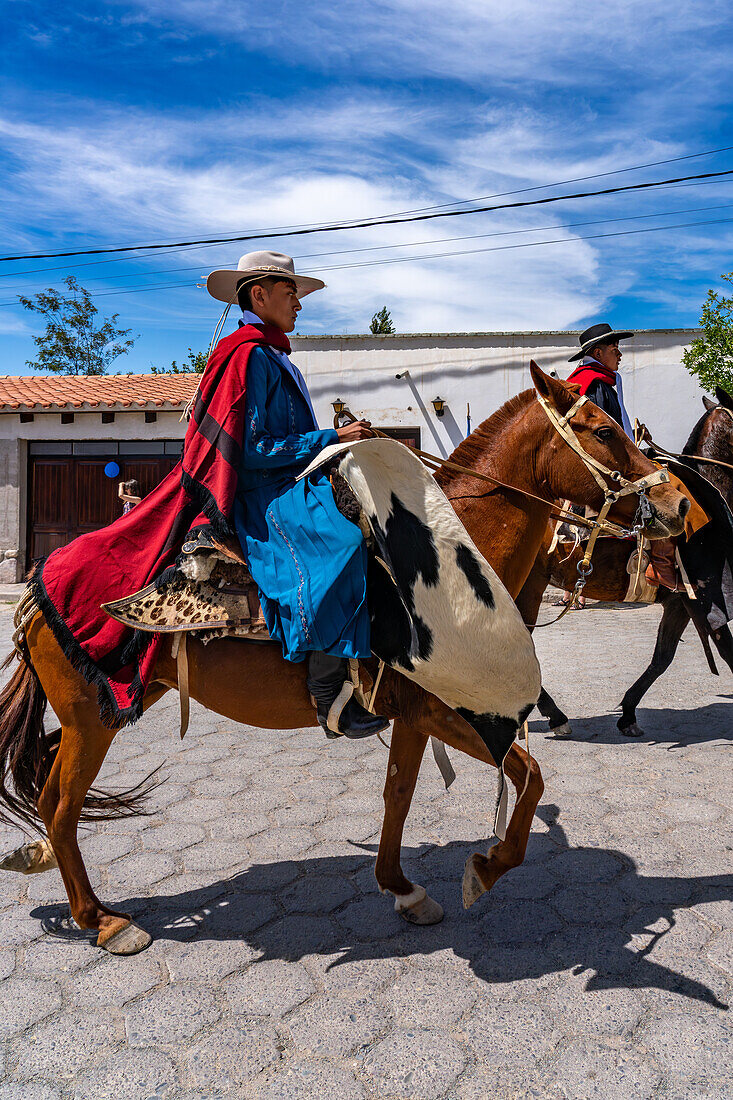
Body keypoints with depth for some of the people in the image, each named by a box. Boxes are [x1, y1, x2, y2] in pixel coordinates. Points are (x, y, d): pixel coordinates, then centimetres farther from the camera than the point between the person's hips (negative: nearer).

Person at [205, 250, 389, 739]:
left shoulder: (277, 360, 25)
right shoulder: (250, 357, -7)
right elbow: (251, 449, -16)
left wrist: (345, 439, 12)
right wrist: (329, 440, -14)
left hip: (296, 484, 10)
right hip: (262, 496, -10)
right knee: (339, 537, -35)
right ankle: (331, 692, -33)